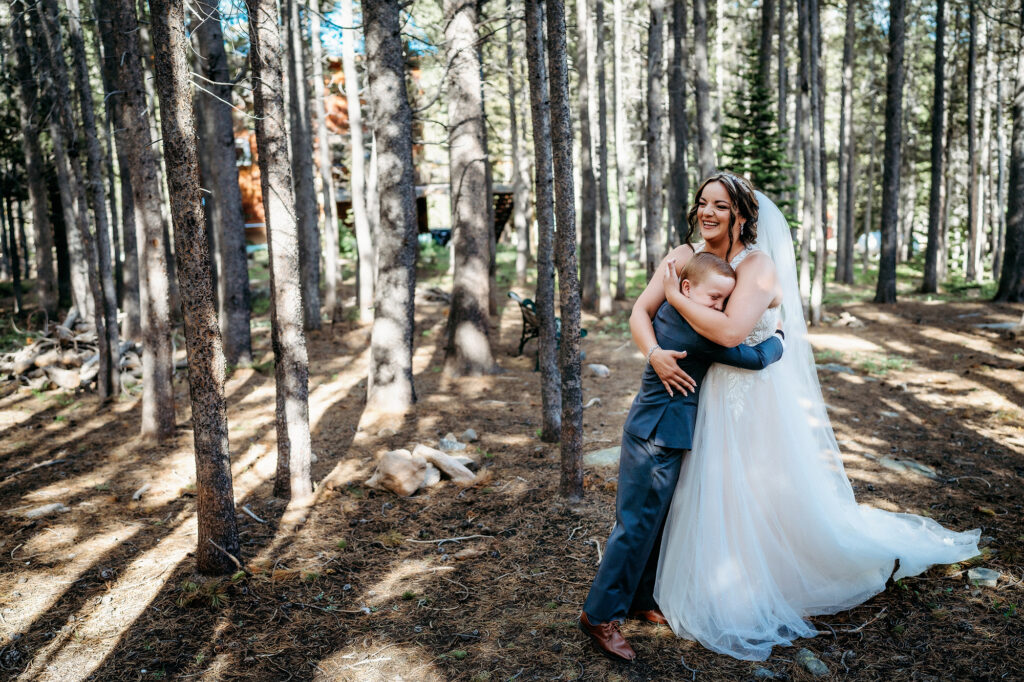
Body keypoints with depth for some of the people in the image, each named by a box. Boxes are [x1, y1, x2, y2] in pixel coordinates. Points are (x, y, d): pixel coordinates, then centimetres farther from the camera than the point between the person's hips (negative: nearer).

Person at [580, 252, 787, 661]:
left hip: (654, 433, 10)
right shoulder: (697, 331, -21)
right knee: (638, 525, -3)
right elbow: (756, 359, -16)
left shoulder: (668, 311, 6)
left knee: (654, 523, 17)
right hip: (656, 439, -10)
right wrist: (778, 337, 4)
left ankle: (639, 600, 30)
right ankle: (600, 615, 6)